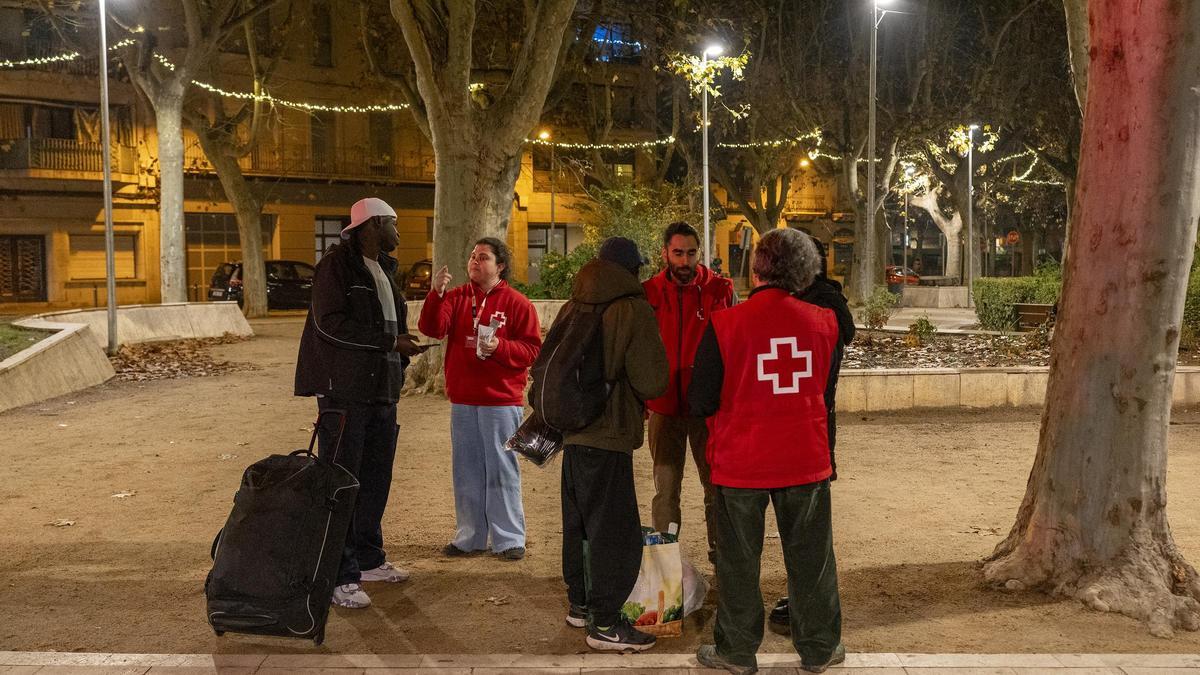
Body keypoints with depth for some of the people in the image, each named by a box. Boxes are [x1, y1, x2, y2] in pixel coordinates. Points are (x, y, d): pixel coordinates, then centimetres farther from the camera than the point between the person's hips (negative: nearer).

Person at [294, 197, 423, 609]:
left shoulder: (383, 269, 18)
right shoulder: (336, 264, -8)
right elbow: (330, 322, -18)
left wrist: (402, 349, 8)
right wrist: (390, 342, -17)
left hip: (382, 389, 9)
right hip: (344, 390, -9)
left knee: (376, 478, 14)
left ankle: (367, 559, 27)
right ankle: (338, 576, 0)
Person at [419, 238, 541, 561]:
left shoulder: (517, 303, -2)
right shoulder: (456, 297, 9)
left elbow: (532, 349, -5)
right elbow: (432, 329, -7)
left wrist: (500, 347, -20)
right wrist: (436, 293, -21)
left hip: (501, 401, -4)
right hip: (462, 400, 4)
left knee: (502, 471, 1)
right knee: (466, 471, 11)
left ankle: (509, 539, 11)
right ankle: (469, 536, 22)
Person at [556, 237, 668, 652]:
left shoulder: (574, 308, 8)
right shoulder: (633, 311, -13)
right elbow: (652, 383, -15)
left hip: (573, 432, 8)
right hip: (608, 435, -8)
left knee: (579, 521, 19)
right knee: (615, 529, -1)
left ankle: (579, 603, 31)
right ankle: (604, 622, 4)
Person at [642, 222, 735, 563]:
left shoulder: (721, 290, 0)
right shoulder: (649, 293, 2)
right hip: (664, 406, 1)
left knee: (717, 484, 6)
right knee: (665, 488, 7)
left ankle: (720, 549, 19)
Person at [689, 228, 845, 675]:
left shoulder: (724, 325, -15)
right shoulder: (823, 322, -5)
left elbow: (700, 403, -11)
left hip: (740, 463, -2)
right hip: (806, 459, 3)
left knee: (738, 560, 11)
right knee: (811, 557, 15)